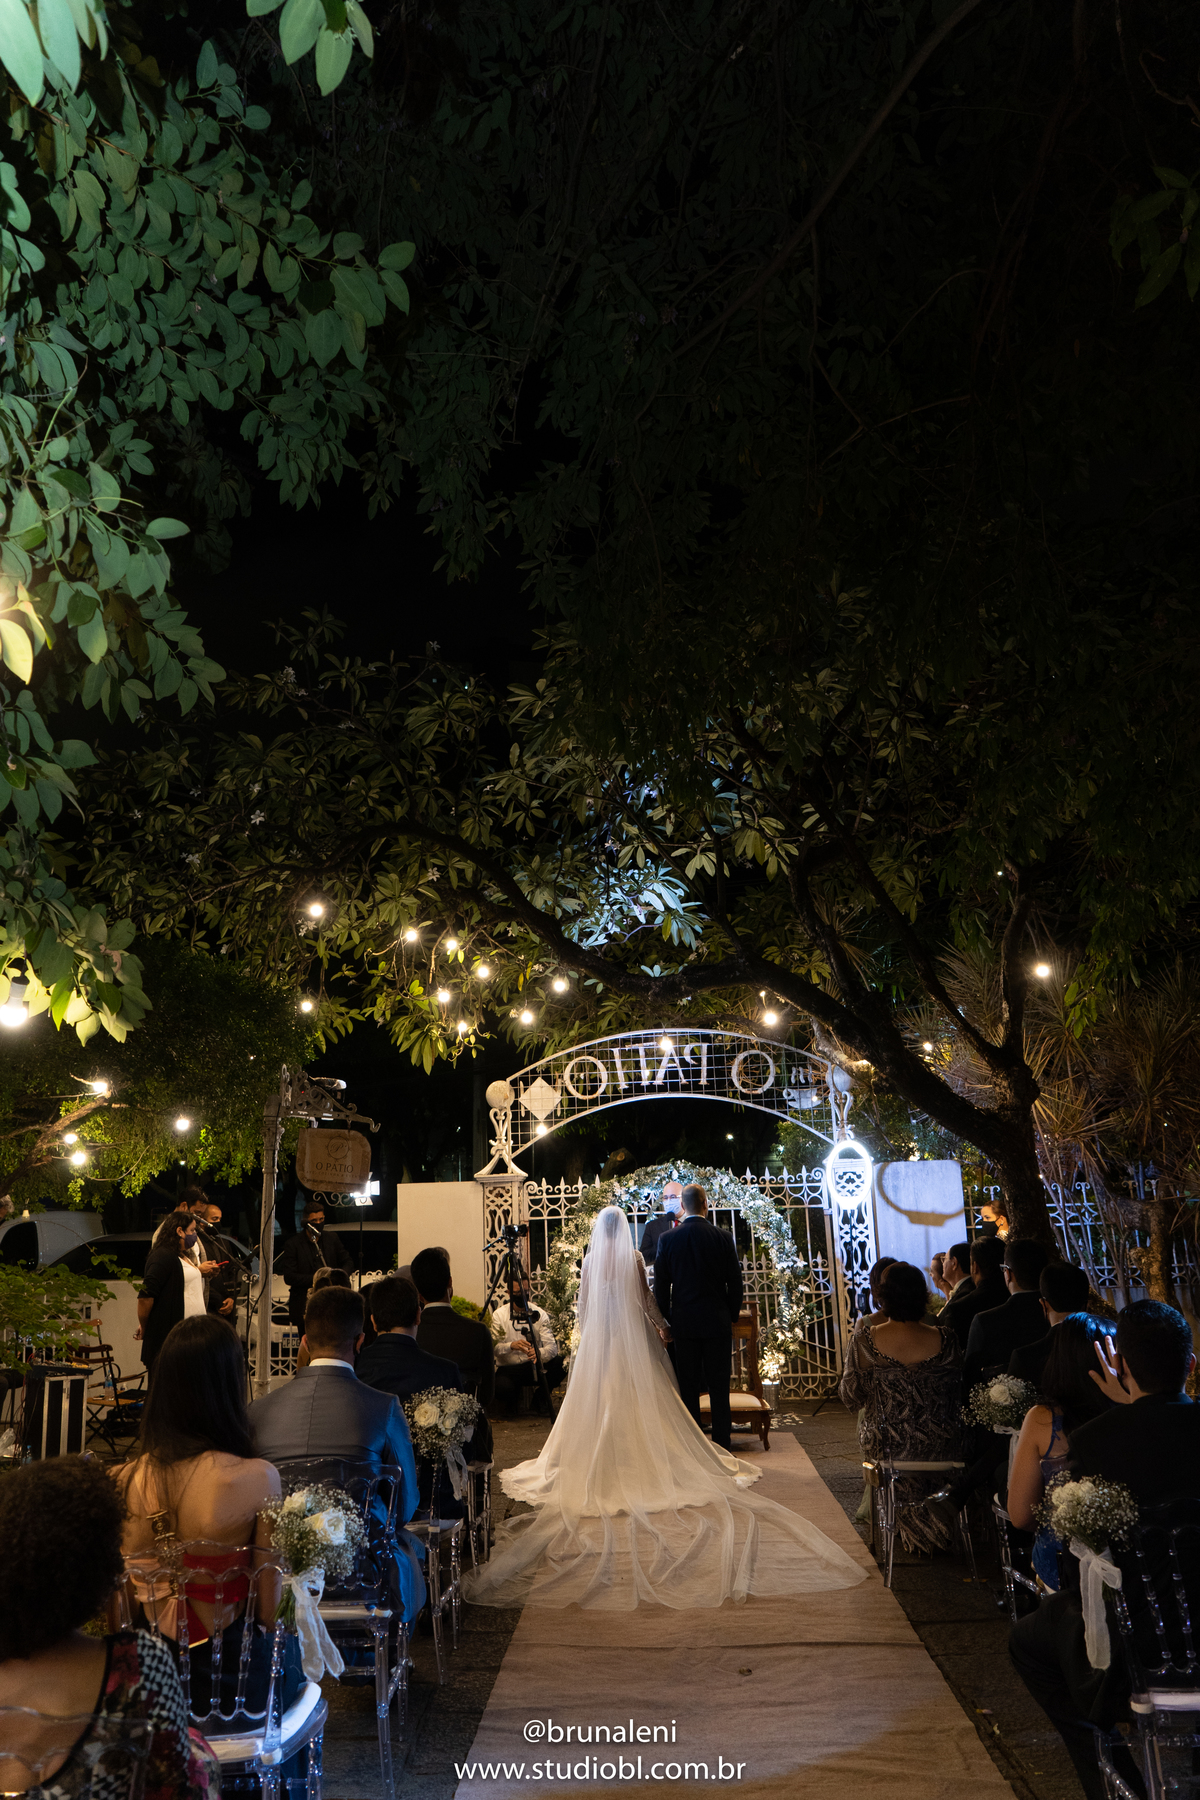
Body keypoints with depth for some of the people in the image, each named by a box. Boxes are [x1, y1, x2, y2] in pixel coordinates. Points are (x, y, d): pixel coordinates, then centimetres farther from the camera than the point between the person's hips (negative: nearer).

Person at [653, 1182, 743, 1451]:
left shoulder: (667, 1240, -4)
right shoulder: (722, 1238, -5)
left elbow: (661, 1285, 1)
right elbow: (735, 1283, 0)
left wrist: (667, 1319, 12)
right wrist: (731, 1316, 12)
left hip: (684, 1322, 1)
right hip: (717, 1323, 0)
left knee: (688, 1388, 7)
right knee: (719, 1388, 5)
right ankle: (722, 1446, 7)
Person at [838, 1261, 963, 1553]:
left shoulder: (864, 1341, -17)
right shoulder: (944, 1339, -14)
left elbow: (849, 1396, -5)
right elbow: (957, 1392, 1)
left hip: (886, 1446, -1)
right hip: (938, 1447, 1)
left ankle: (917, 1530, 45)